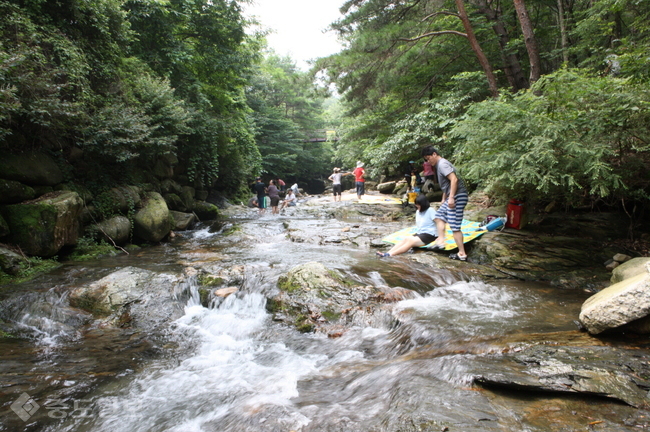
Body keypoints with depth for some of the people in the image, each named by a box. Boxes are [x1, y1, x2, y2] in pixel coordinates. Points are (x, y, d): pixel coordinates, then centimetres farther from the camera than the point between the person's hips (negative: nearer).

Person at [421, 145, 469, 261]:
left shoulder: (442, 164, -12)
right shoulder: (439, 165, 19)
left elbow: (454, 179, -23)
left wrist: (451, 198, -26)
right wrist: (443, 200, 28)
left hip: (458, 196, -11)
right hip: (451, 197, 11)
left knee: (454, 227, -8)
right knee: (439, 215, 21)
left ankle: (462, 254, -3)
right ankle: (441, 241, 19)